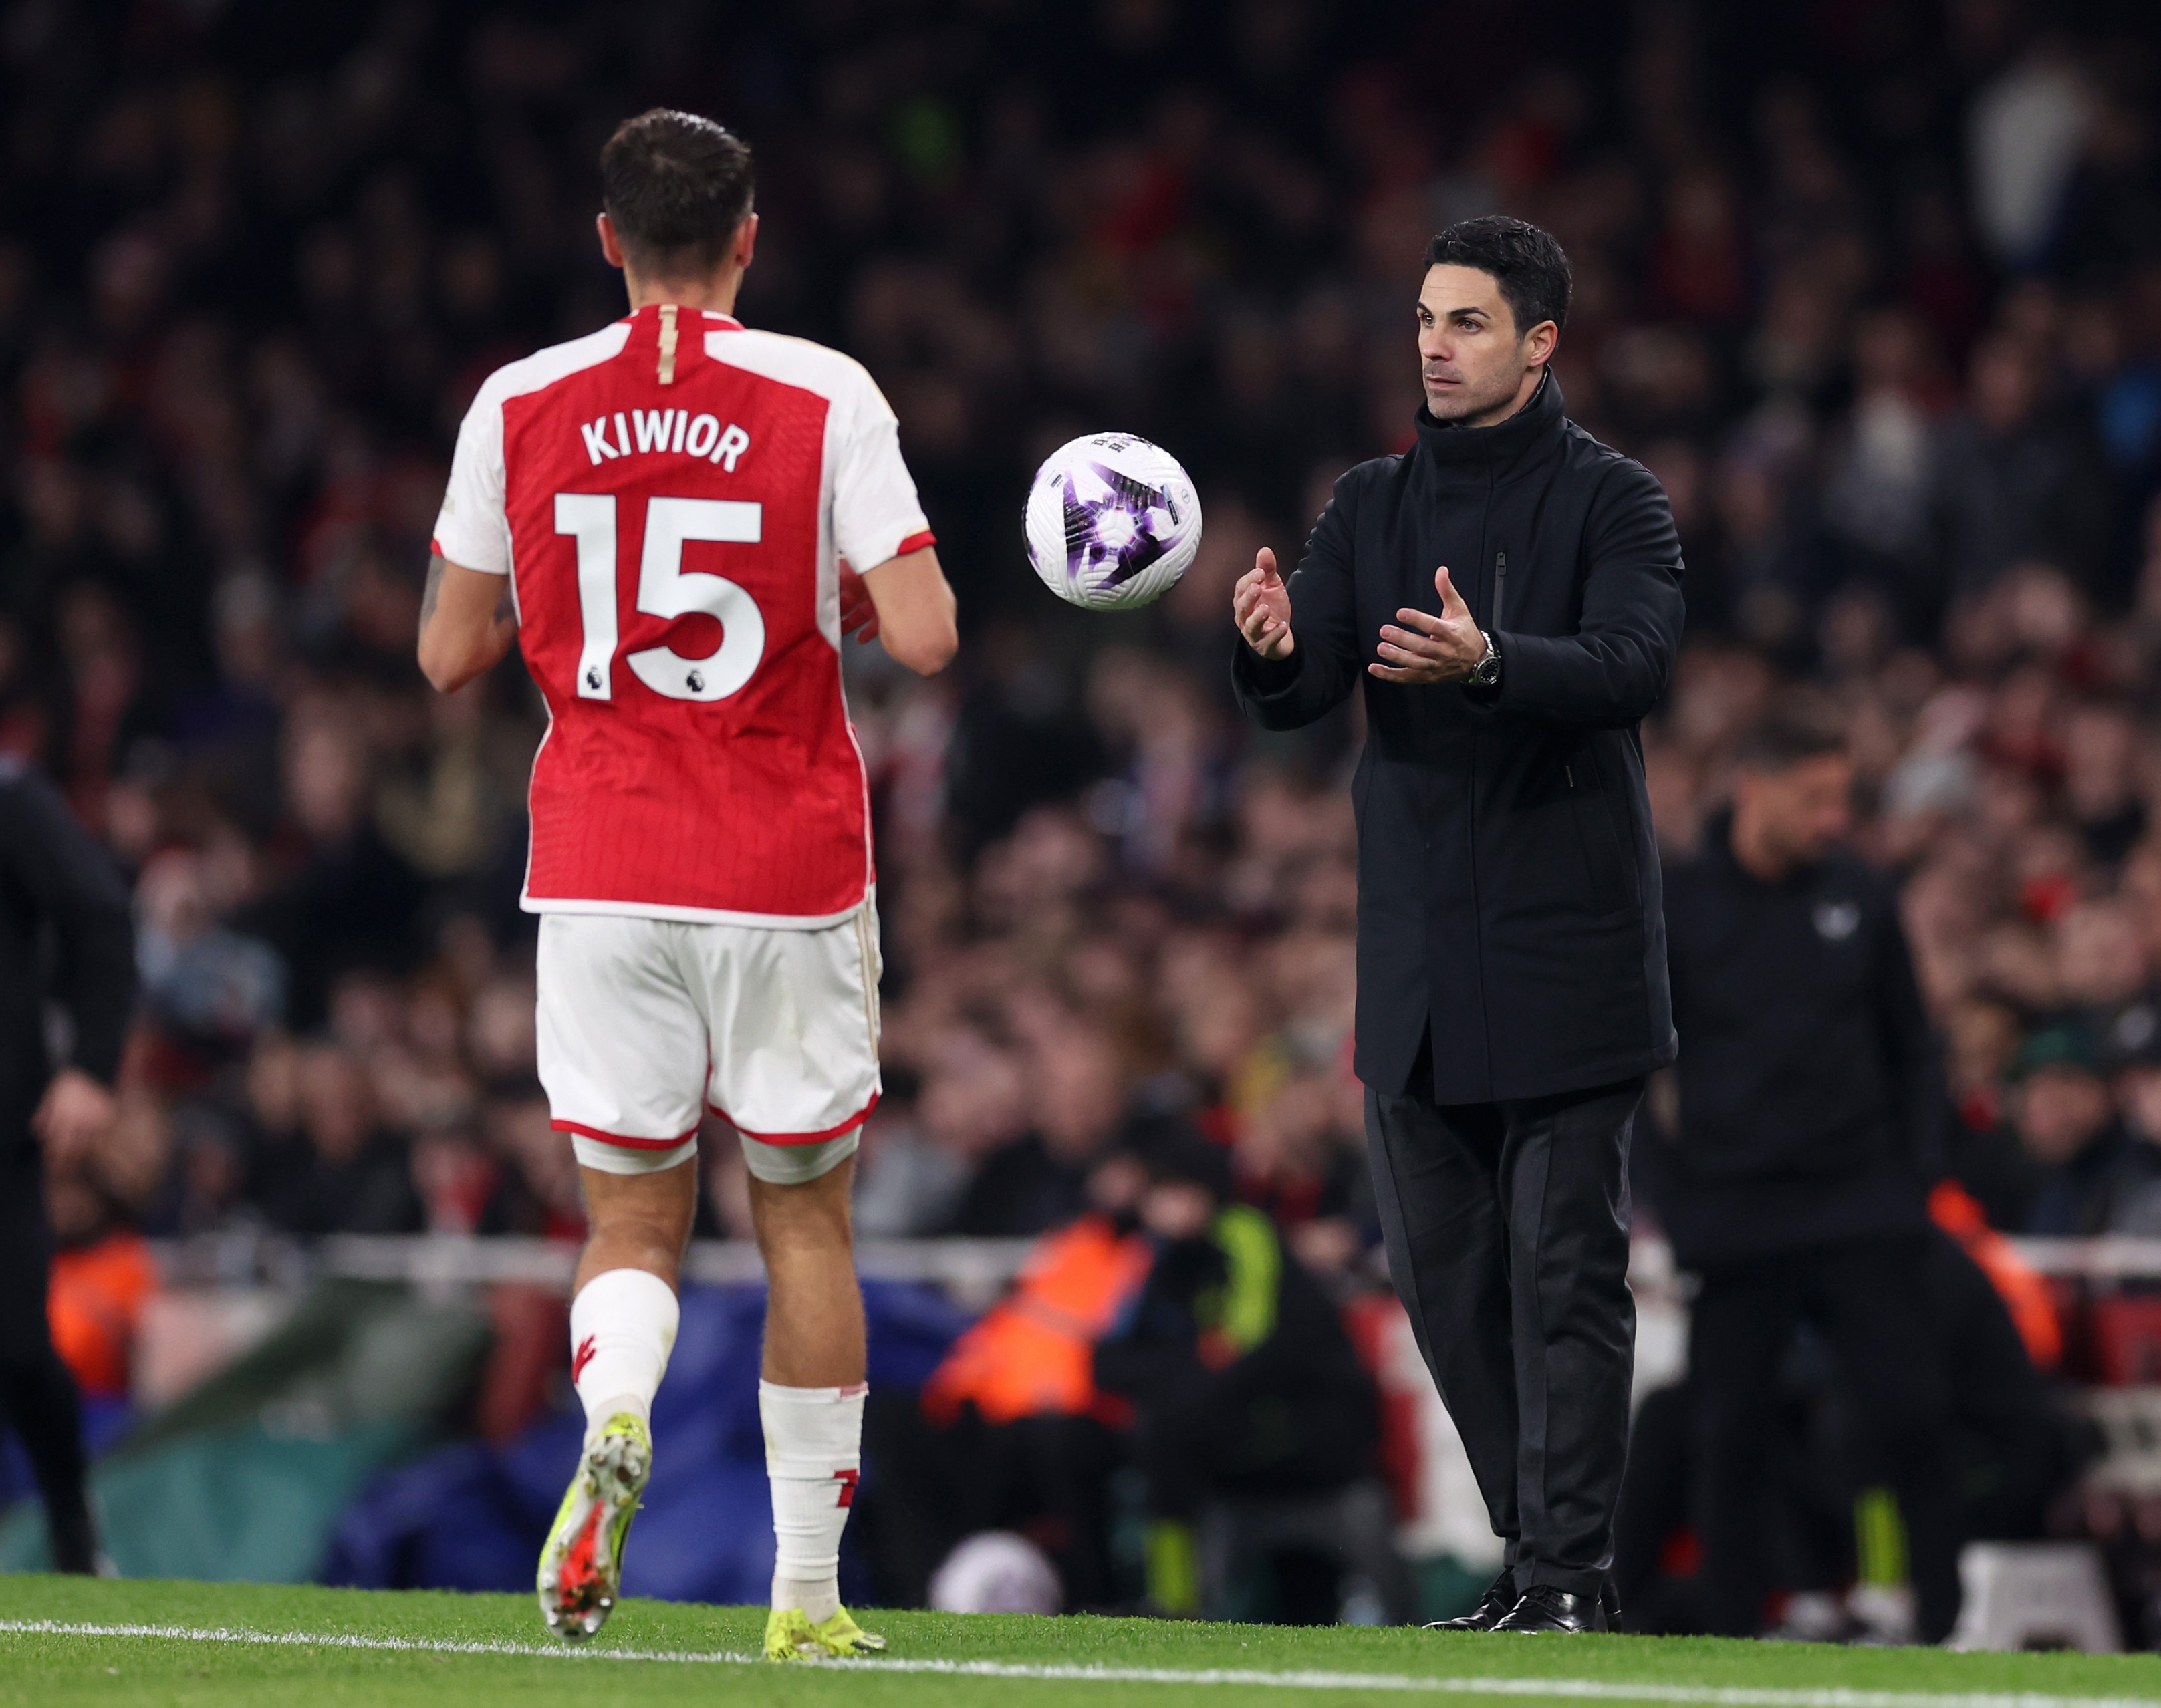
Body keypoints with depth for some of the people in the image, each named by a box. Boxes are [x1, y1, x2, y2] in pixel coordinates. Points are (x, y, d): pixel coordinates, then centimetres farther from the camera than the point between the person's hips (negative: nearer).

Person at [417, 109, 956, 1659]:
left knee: (633, 1214, 9)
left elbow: (451, 653, 6)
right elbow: (923, 637, -12)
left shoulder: (521, 408, 0)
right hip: (790, 875, -1)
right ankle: (809, 1591, 12)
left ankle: (612, 1413, -25)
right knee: (805, 1215, 11)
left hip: (598, 875, 1)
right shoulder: (825, 399, -6)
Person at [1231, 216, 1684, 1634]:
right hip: (1420, 959, 5)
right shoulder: (1373, 508, 12)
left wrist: (1488, 662, -36)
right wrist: (1275, 650, -21)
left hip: (1570, 950, -5)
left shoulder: (1614, 503, -2)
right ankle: (1532, 1547, 19)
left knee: (1565, 1267, -7)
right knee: (1444, 1274, 8)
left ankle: (1573, 1570, -6)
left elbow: (1636, 662, -19)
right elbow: (1297, 699, 4)